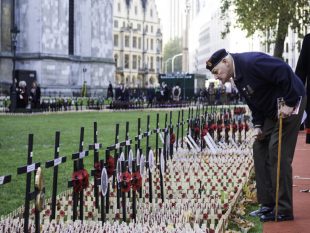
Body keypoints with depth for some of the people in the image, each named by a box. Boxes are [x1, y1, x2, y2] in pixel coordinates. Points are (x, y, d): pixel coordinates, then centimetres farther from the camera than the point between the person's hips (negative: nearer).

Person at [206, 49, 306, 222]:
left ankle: (283, 210, -6)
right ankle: (268, 204, 14)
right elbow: (255, 103, 16)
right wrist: (258, 126, 2)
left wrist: (290, 103, -25)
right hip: (271, 113, 10)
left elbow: (284, 72, -28)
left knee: (278, 154, -12)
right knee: (260, 150, 8)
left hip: (290, 105, -10)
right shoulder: (237, 78, 9)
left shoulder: (251, 63, -23)